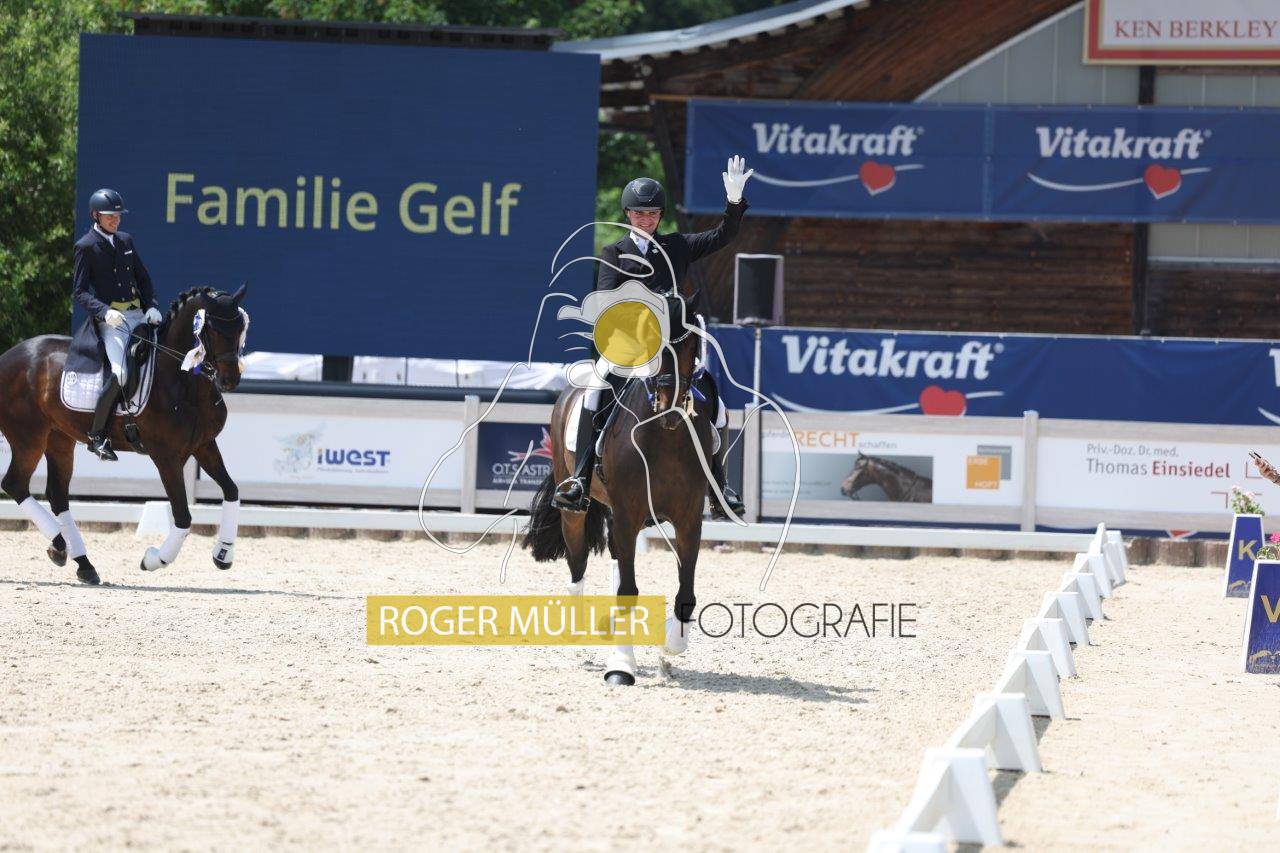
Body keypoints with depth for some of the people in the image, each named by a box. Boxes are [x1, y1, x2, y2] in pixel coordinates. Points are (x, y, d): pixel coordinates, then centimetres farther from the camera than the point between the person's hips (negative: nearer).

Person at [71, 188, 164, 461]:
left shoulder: (125, 241, 16)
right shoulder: (86, 247, -2)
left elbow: (143, 278, 21)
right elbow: (79, 292, -6)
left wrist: (151, 307, 2)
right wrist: (105, 311, -22)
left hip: (138, 314, 7)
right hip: (111, 319, -7)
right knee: (119, 373, -25)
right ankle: (97, 435, -15)